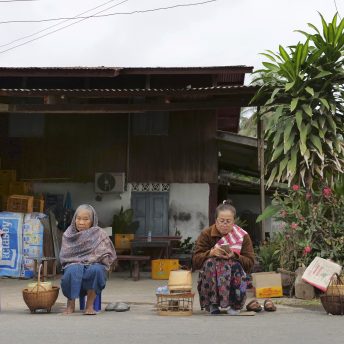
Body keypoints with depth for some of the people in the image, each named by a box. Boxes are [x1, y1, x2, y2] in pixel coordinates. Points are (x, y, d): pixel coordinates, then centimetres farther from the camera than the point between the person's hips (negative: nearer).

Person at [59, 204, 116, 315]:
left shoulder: (99, 234, 6)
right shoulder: (68, 234, 12)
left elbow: (107, 256, 3)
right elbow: (64, 256, 12)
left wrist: (88, 260, -9)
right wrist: (78, 261, -7)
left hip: (94, 265, -1)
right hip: (74, 265, 1)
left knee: (96, 269, -36)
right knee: (73, 271, -36)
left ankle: (90, 304, -20)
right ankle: (70, 304, -16)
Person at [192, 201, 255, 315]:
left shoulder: (243, 236, -1)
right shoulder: (206, 234, -2)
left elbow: (250, 263, -8)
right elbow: (195, 261, -11)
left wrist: (234, 255, -27)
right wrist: (211, 253, -29)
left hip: (234, 277, 0)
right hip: (210, 279, 0)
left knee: (235, 265, -31)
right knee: (210, 262, -30)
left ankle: (235, 305, -8)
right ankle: (212, 304, -14)